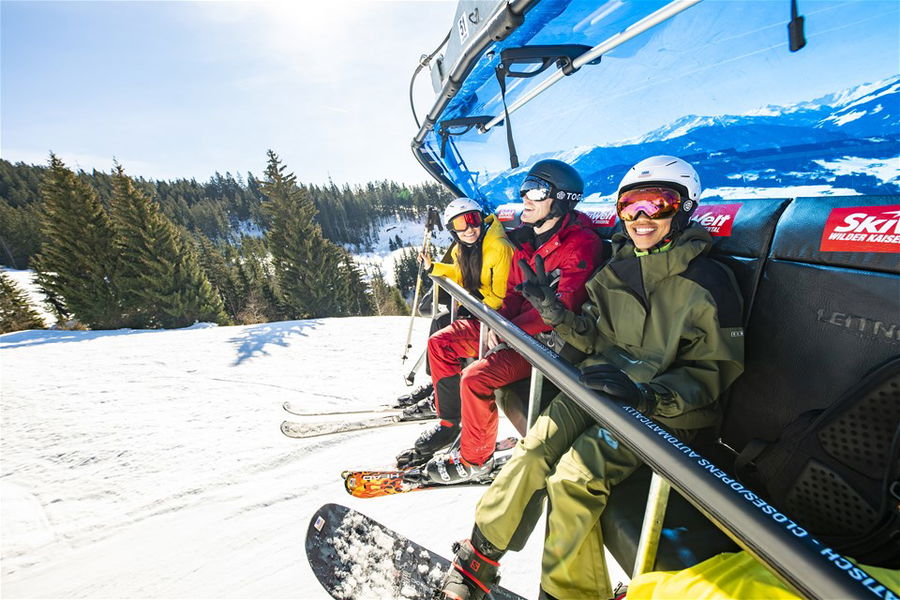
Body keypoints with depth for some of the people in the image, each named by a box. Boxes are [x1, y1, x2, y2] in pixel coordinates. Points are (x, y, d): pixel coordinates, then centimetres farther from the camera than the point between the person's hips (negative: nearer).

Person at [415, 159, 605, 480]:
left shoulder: (581, 244, -18)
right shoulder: (526, 236, 7)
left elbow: (562, 308, -24)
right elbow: (513, 289, 10)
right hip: (508, 326, 9)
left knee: (476, 376, -26)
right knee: (440, 343, 2)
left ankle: (475, 460, 1)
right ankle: (450, 423, 18)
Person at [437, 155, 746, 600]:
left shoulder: (709, 283, -9)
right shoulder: (616, 270, 7)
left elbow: (712, 372, -9)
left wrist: (646, 395, -28)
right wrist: (555, 313, -8)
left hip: (663, 410, -4)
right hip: (603, 386, 5)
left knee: (574, 477, -22)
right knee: (533, 453, -13)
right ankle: (481, 555, 6)